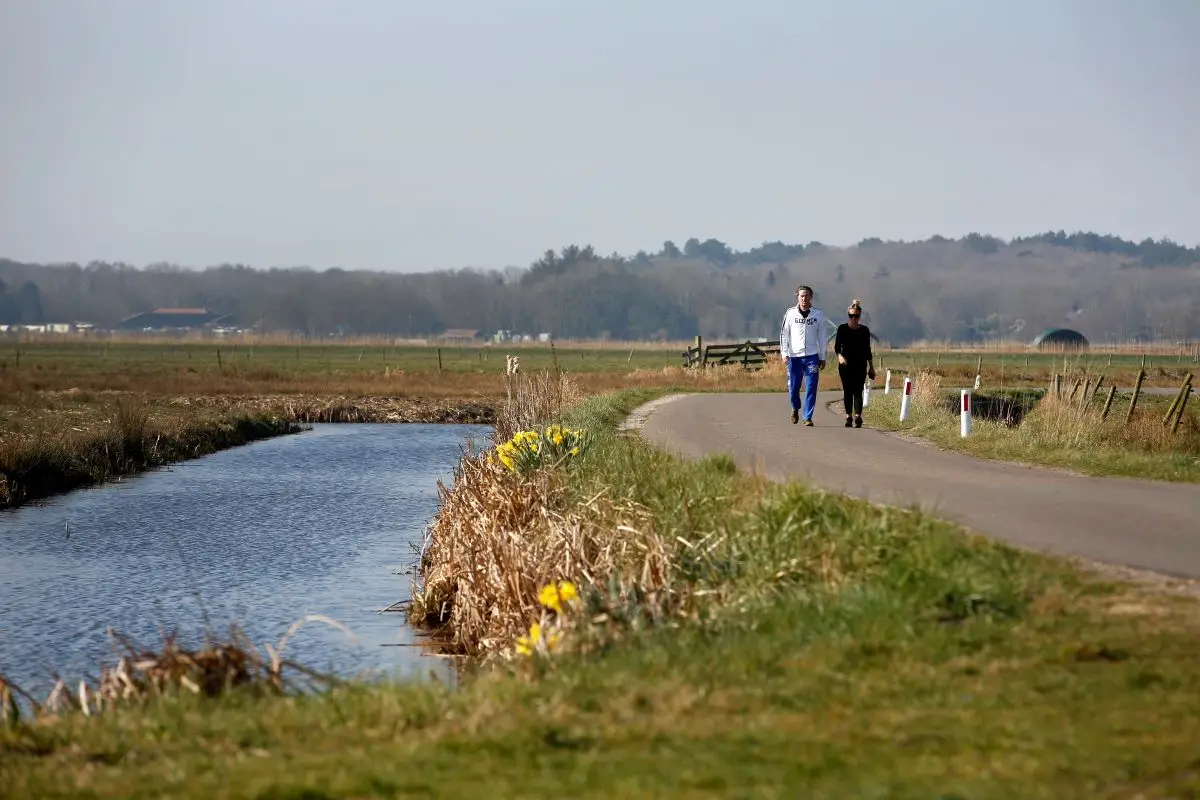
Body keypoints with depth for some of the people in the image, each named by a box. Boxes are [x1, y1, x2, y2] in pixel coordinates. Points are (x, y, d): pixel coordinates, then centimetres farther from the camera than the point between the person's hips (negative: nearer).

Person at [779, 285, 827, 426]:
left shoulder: (818, 314, 5)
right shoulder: (790, 313, 3)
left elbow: (821, 337, 11)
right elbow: (784, 334, 5)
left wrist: (823, 357, 9)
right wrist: (784, 354, -4)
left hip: (812, 356, 0)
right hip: (794, 356, 0)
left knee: (811, 388, -6)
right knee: (793, 388, 5)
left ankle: (808, 417, 0)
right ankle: (795, 408, 34)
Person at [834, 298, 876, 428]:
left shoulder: (864, 330, 6)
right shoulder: (842, 328, 2)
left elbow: (867, 350, 11)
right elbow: (837, 346, -1)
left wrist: (871, 367, 11)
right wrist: (840, 356, -22)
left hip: (860, 366, 0)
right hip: (845, 365, 0)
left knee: (858, 391, -10)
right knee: (847, 391, 2)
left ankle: (858, 416, -21)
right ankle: (849, 416, 11)